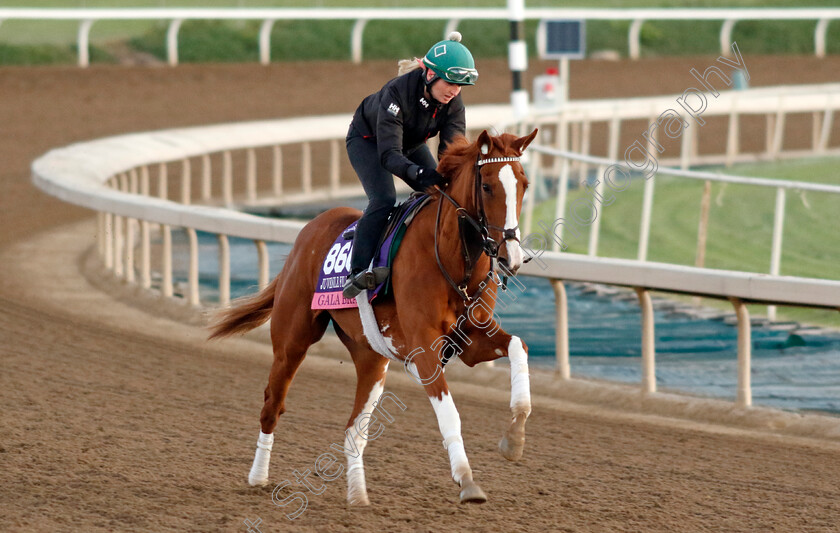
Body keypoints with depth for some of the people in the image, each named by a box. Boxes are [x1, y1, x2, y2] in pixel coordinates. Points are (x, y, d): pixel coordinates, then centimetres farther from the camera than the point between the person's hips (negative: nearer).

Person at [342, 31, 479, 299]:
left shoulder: (453, 103, -23)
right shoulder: (397, 93, -40)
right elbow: (388, 154, -46)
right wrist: (417, 173, -64)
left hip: (412, 144, 6)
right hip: (367, 140, -6)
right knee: (383, 200, -26)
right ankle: (358, 271, -30)